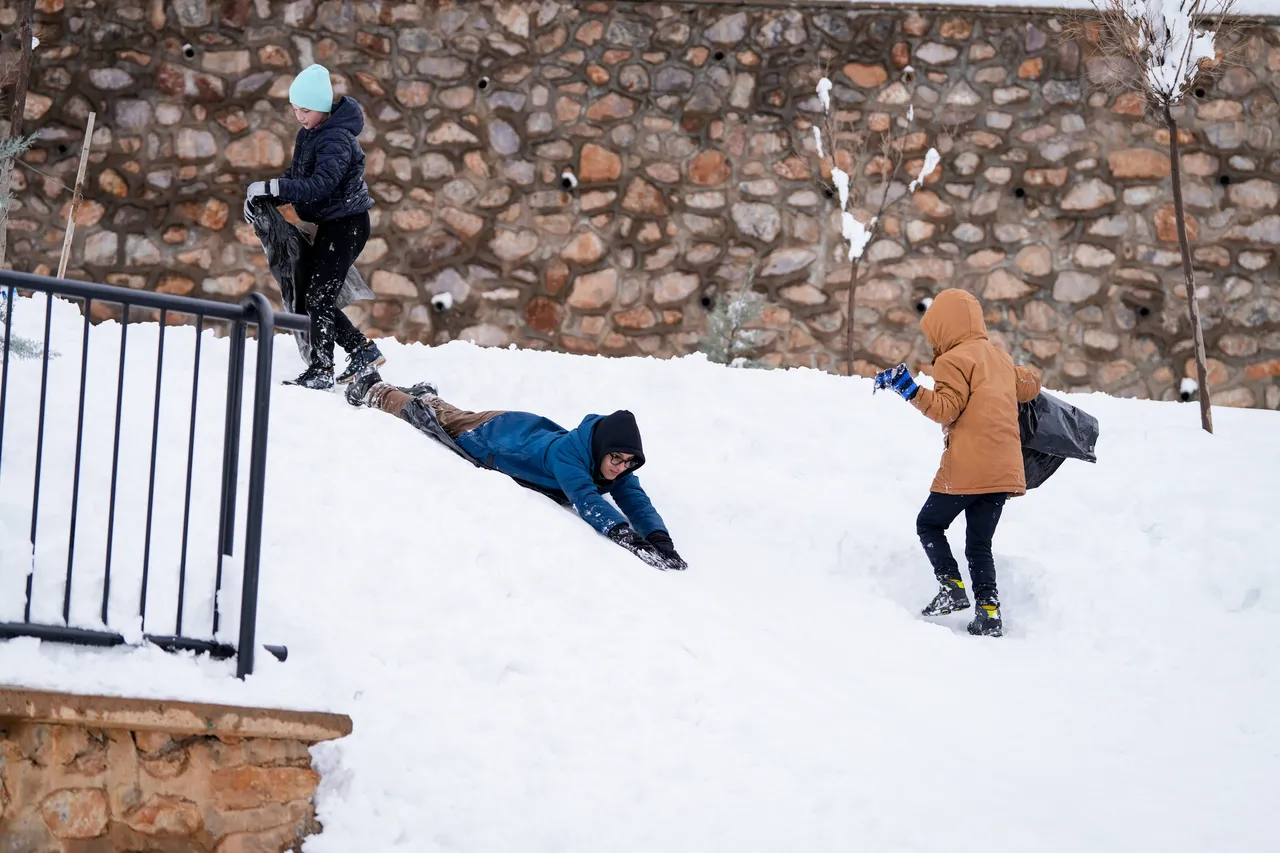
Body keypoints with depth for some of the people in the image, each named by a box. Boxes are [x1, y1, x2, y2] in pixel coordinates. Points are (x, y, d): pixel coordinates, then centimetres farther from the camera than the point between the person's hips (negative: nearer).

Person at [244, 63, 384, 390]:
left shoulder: (337, 139, -22)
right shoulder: (308, 134, 8)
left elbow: (319, 185, -33)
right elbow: (295, 177, 14)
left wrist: (270, 187, -34)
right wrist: (263, 198, -2)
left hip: (347, 224, -10)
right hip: (330, 224, 10)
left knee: (318, 298, -10)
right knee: (308, 294, 10)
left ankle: (321, 370, -2)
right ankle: (363, 350, 18)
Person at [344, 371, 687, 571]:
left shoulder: (617, 466, -30)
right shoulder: (566, 453, -48)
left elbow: (636, 501, -37)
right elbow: (586, 501, -59)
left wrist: (659, 538, -55)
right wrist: (627, 537, -71)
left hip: (529, 430, 5)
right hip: (487, 436, -5)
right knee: (445, 419, 23)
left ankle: (426, 395, 63)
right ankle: (374, 391, 48)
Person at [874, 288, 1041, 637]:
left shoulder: (954, 360, -6)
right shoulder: (1000, 357, 18)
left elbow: (945, 409, -15)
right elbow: (1030, 386, 27)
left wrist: (910, 390, -20)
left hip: (966, 469, -7)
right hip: (1004, 469, 7)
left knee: (929, 524, 11)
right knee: (979, 545, 11)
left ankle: (952, 588, -4)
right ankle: (989, 610, -2)